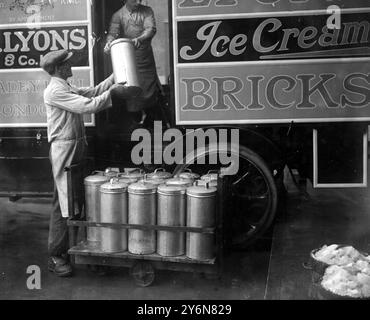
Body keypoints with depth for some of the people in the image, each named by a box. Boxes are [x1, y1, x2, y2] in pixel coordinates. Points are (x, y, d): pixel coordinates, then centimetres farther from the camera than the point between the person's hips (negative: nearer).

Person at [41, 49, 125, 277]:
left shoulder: (68, 88, 15)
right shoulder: (54, 91, -15)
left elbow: (93, 92, 17)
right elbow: (87, 106, -22)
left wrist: (114, 77, 11)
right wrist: (112, 91, -15)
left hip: (77, 147, 10)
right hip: (64, 149, -10)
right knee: (63, 202, -6)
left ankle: (70, 247, 27)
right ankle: (55, 256, 3)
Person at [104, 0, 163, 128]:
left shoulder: (147, 11, 3)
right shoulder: (118, 15, 0)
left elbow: (151, 29, -13)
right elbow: (113, 32, -13)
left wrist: (140, 39, -35)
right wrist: (109, 42, -38)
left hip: (145, 58, 1)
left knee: (150, 88, 4)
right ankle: (137, 121, 22)